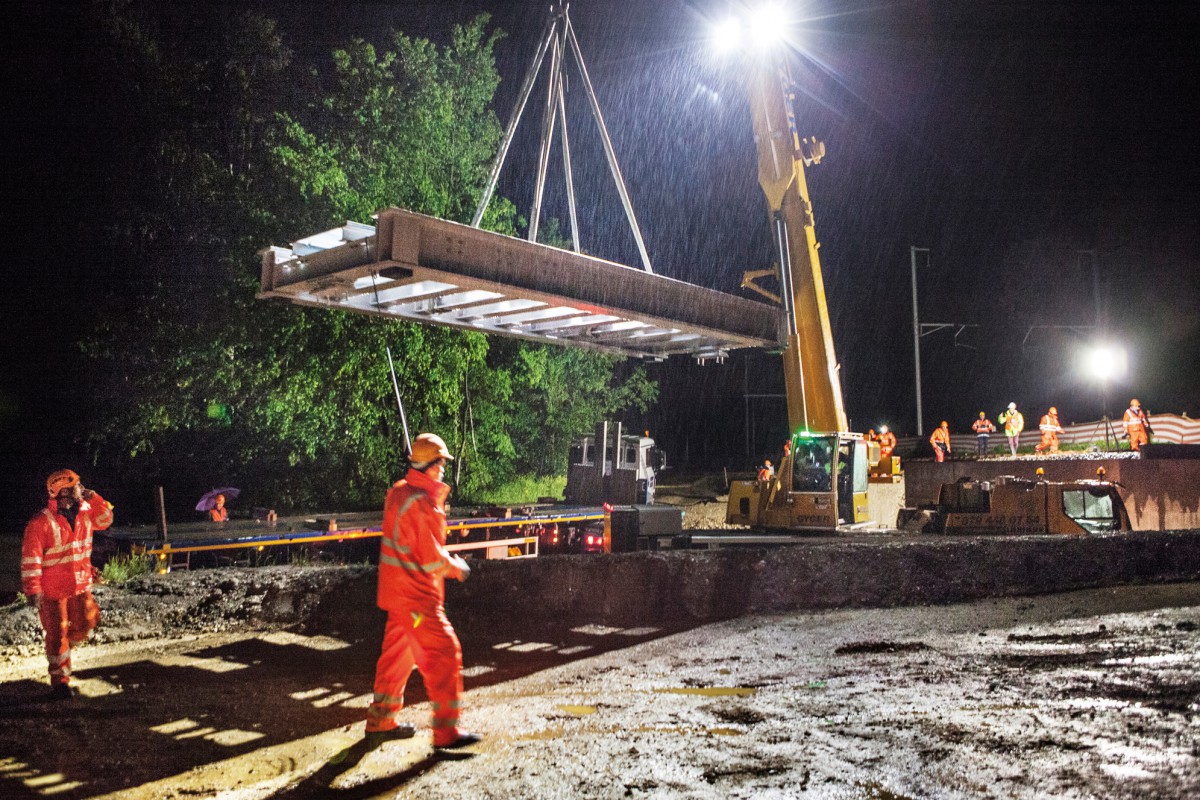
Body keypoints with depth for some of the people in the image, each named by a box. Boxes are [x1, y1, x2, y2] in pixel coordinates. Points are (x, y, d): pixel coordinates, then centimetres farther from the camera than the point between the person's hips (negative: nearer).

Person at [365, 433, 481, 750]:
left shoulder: (398, 492, 5)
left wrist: (438, 497, 5)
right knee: (444, 652, -5)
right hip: (416, 595, -10)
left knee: (398, 652, 19)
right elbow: (433, 559, -21)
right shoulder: (421, 504, -23)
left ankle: (380, 721, 31)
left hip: (396, 590, 10)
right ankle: (446, 732, -2)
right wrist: (457, 567, -2)